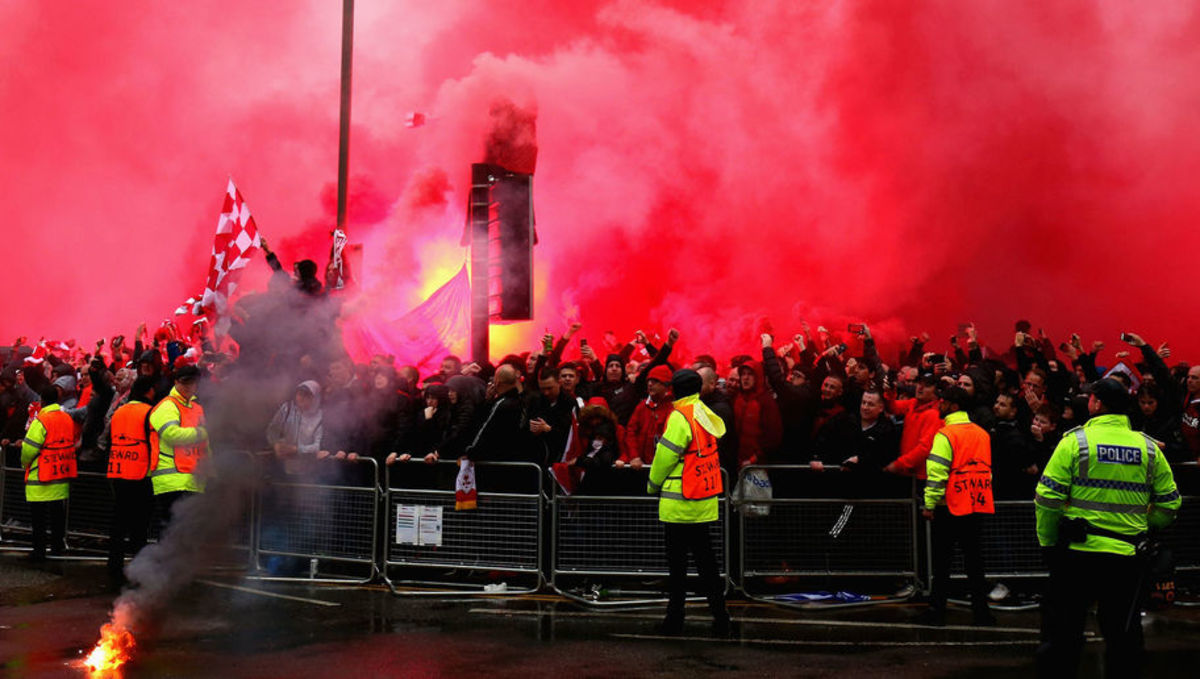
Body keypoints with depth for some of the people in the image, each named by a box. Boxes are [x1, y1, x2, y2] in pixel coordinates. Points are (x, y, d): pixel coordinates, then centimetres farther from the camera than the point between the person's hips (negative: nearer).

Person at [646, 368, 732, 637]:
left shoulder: (680, 416, -14)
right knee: (706, 561, 10)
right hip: (705, 503, 7)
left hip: (680, 504, -7)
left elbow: (665, 456, -11)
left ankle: (675, 620, 8)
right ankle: (721, 620, 9)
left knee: (677, 564, 2)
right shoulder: (706, 414, 10)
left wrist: (653, 485, 5)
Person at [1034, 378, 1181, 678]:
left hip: (1078, 552, -3)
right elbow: (1169, 504, 8)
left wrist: (1047, 541, 1)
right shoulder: (1149, 448, 4)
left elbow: (1048, 498, -10)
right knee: (1125, 636, 14)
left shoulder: (1075, 441, -6)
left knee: (1062, 634, 7)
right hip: (1127, 556, 3)